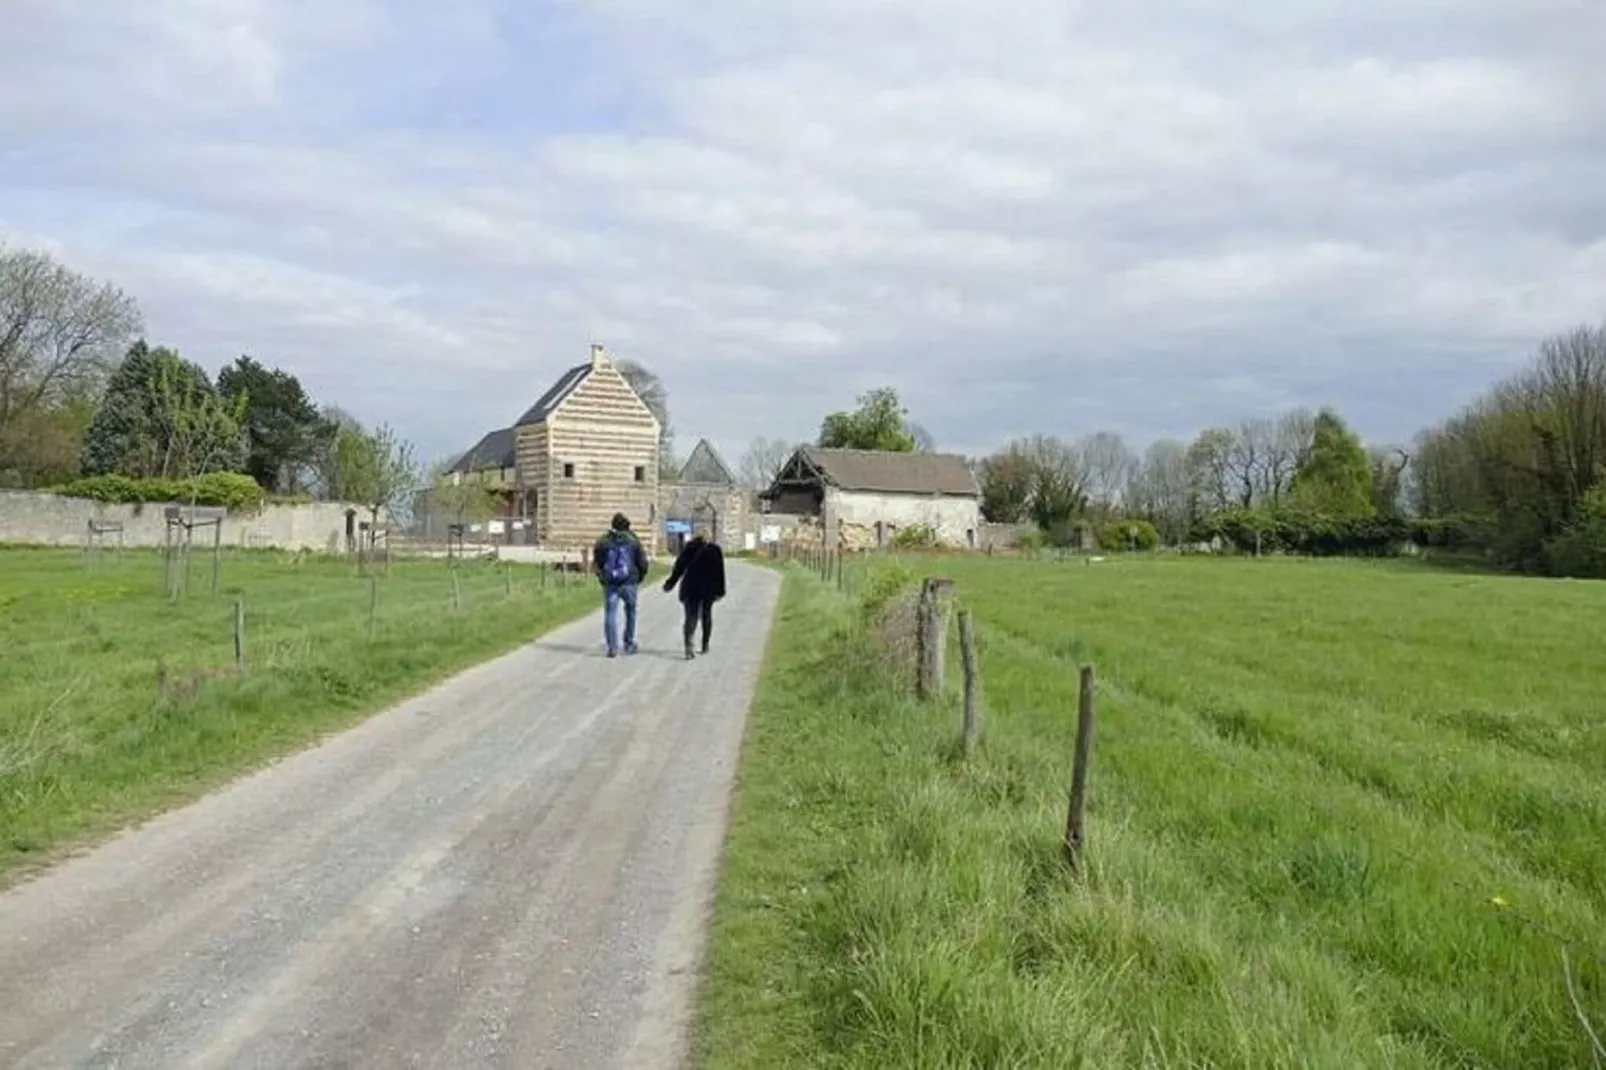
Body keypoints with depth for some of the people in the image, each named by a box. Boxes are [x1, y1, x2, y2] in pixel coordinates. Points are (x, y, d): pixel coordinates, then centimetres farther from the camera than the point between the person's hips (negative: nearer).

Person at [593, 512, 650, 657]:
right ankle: (629, 644, 22)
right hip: (629, 583, 0)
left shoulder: (603, 541, 2)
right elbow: (643, 562, -2)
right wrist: (639, 578, 14)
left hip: (609, 584, 0)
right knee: (630, 612, 18)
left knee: (610, 614, 2)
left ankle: (612, 647, -5)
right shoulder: (633, 541, -1)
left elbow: (596, 563, 3)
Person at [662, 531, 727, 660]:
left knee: (691, 617, -3)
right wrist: (720, 590, 1)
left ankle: (688, 646, -23)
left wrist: (670, 583, 8)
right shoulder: (715, 549, 3)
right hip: (708, 589, 1)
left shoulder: (689, 548, 3)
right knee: (706, 615, 18)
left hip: (690, 588, -1)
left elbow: (679, 567, 2)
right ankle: (705, 645, 25)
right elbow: (719, 572, -1)